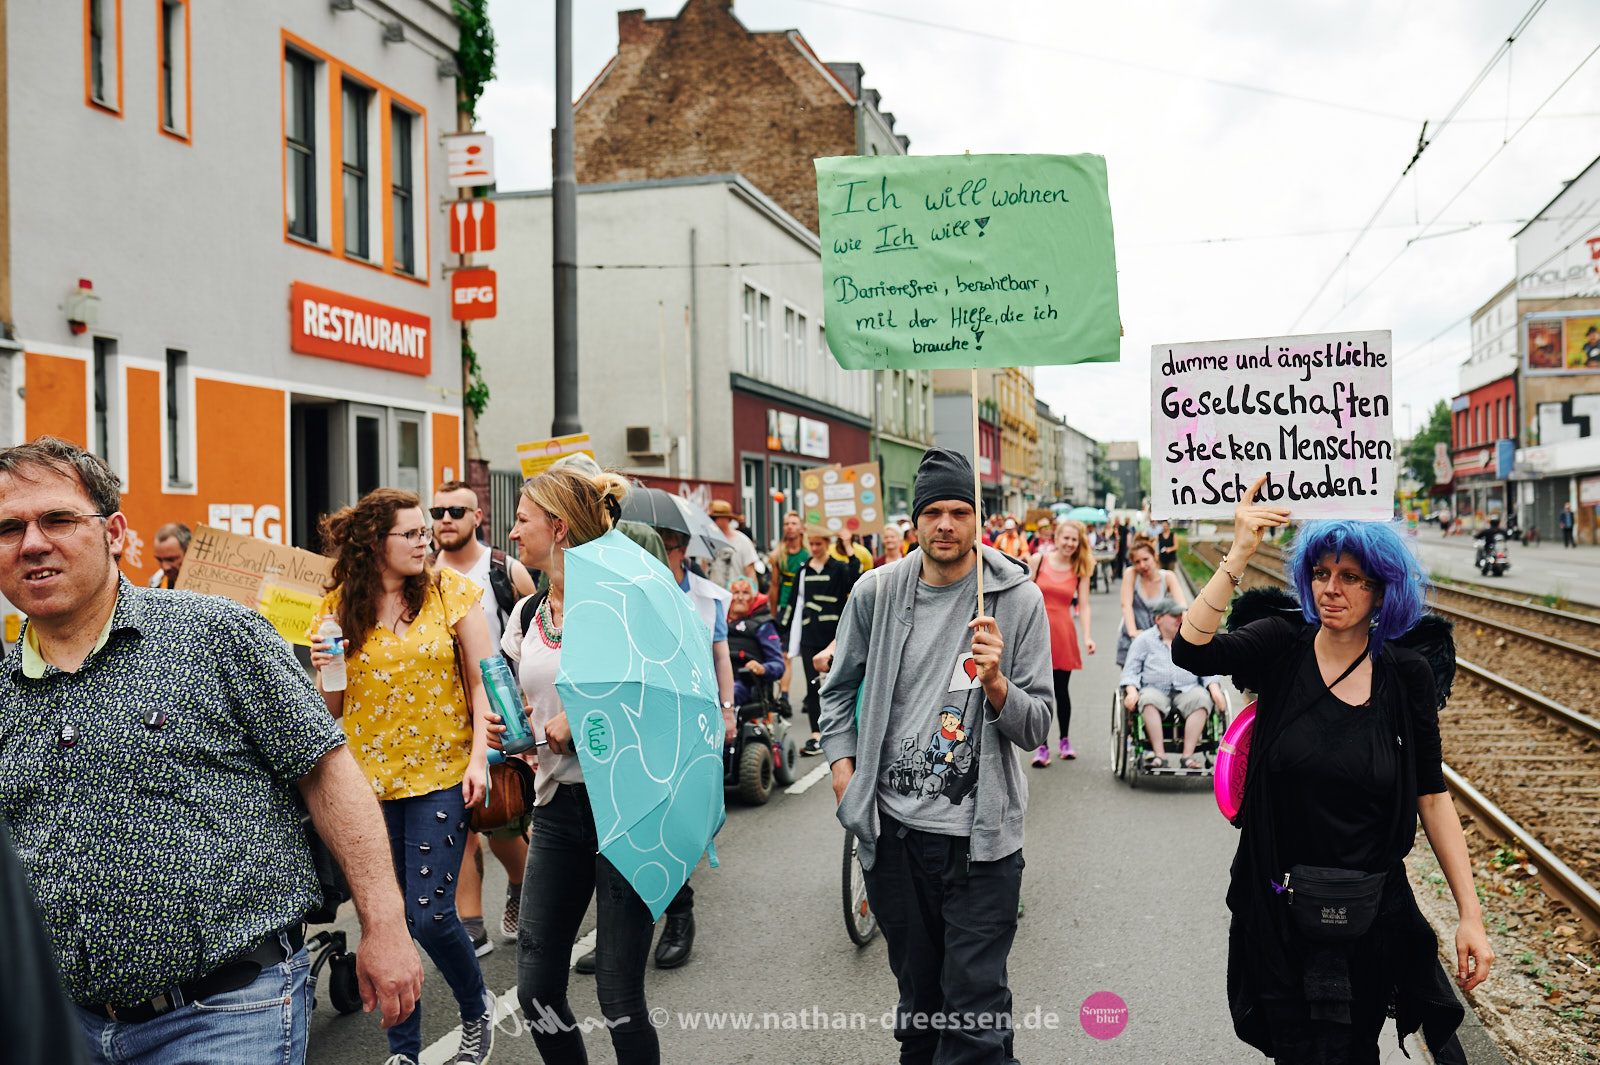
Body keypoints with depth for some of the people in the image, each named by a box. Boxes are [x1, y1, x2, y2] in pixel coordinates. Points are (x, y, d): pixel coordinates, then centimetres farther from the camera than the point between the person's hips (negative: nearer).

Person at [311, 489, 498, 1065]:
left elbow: (483, 682, -1)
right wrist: (323, 671, -11)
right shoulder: (338, 607, 3)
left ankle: (477, 1010, 24)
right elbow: (334, 708, 10)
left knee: (430, 914, -6)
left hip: (439, 775, -2)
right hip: (368, 779, 3)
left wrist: (478, 756, -10)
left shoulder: (451, 591, -2)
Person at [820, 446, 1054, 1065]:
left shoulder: (1018, 599, -5)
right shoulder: (877, 593, 1)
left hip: (979, 834, -3)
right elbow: (839, 689, 16)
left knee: (976, 1010, 0)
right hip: (892, 827, 3)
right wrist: (842, 765, 6)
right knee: (917, 995, 20)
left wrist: (994, 683, -24)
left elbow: (1036, 728, -6)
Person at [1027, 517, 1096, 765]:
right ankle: (1042, 746, 9)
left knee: (1061, 690, 9)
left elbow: (1083, 605, -2)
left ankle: (1064, 740, 30)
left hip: (1063, 633, 1)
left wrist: (1087, 636, -13)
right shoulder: (1038, 561, -1)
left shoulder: (1081, 569, 3)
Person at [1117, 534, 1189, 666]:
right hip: (1133, 641, -1)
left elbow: (1182, 606, -16)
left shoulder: (1168, 577, -5)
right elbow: (1126, 605, -15)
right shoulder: (1130, 574, -8)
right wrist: (1132, 632, -30)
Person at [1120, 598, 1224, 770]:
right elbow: (1130, 671, 8)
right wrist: (1131, 691, -12)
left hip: (1186, 691, 2)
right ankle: (1159, 755, -36)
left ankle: (1188, 756, -31)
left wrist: (1215, 689, -5)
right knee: (1149, 700, -36)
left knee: (1201, 699, -32)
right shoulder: (1144, 639, 11)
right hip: (1156, 690, -1)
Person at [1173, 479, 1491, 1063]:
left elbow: (1432, 797, -1)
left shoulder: (1407, 675, -4)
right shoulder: (1283, 646, -8)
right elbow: (1190, 649, -26)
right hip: (1278, 913, -1)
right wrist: (1239, 554, -30)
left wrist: (1470, 915, -4)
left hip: (1372, 911, 1)